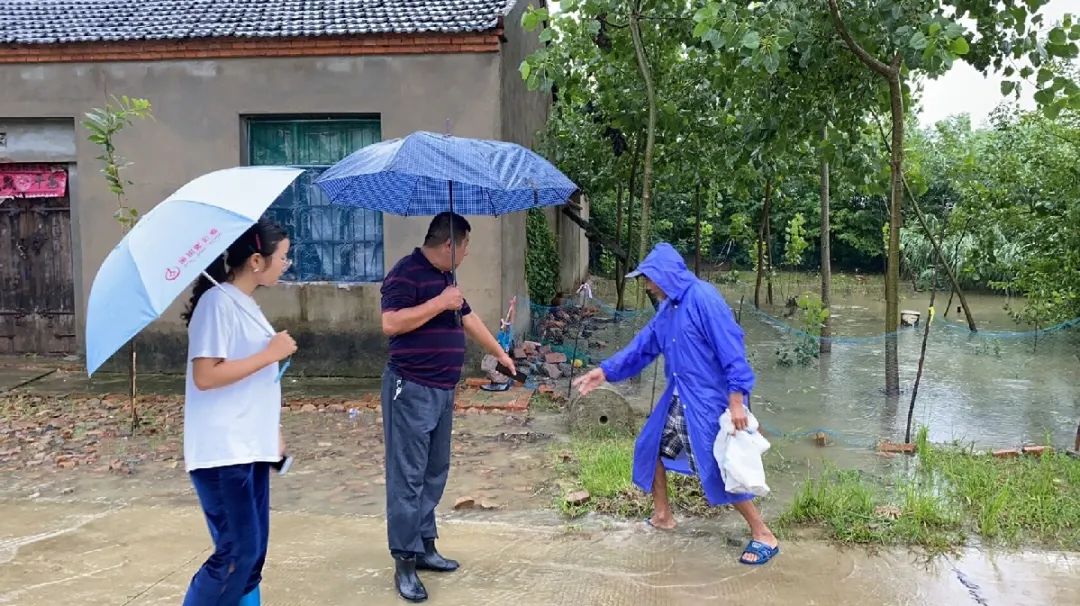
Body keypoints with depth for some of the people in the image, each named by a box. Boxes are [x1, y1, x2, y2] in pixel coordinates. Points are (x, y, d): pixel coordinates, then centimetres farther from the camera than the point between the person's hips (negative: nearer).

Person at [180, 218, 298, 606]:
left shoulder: (246, 303, 13)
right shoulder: (217, 302, -15)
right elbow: (205, 376, -22)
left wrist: (273, 433, 19)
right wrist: (270, 354, -17)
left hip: (250, 447, 9)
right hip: (223, 452, -9)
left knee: (253, 551, 12)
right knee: (236, 553, -5)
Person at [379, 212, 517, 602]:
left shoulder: (445, 277, 16)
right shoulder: (406, 273, -12)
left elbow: (468, 319, 28)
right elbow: (391, 323, -23)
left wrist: (499, 353, 36)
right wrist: (439, 303, -20)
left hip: (442, 390, 9)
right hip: (411, 391, -9)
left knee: (434, 473, 14)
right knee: (408, 476, -5)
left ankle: (424, 547, 24)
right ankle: (404, 563, 1)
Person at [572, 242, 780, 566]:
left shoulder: (703, 298, -19)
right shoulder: (667, 309, 10)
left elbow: (730, 348, -23)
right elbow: (642, 346, 16)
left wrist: (737, 398, -28)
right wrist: (606, 371, 10)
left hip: (709, 400, -9)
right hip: (679, 398, 9)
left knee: (719, 469, -8)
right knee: (651, 447, 16)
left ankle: (764, 536, 7)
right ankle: (662, 516, 34)